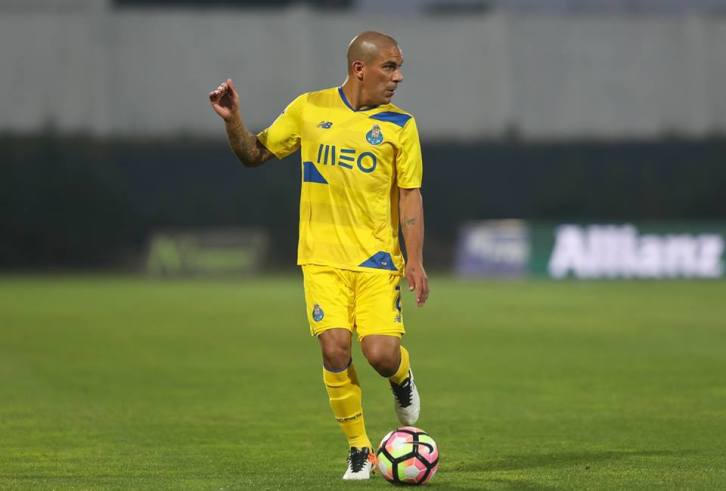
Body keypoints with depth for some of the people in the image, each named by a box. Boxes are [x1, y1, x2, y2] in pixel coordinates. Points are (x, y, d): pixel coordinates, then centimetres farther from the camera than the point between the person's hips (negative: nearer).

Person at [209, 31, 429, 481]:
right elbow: (255, 154, 13)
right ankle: (359, 450, 3)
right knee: (335, 348, -15)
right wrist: (232, 120, -6)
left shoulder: (400, 124, 1)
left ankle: (402, 377, 25)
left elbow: (410, 194, 1)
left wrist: (415, 260, -8)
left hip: (378, 258, -1)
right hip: (323, 257, 1)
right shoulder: (309, 109, 4)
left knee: (380, 353, -15)